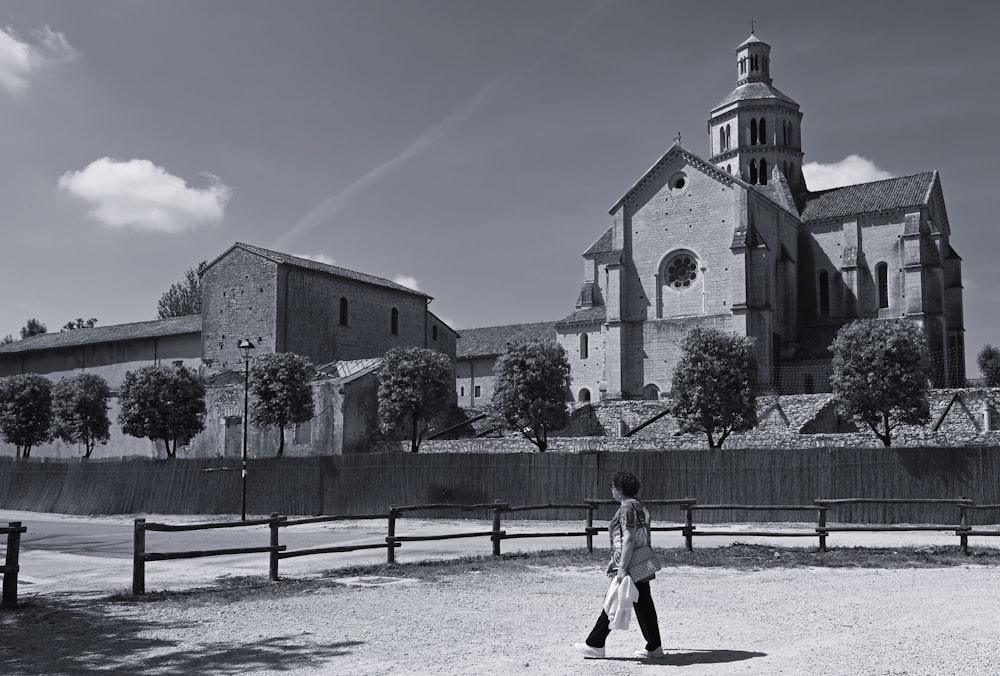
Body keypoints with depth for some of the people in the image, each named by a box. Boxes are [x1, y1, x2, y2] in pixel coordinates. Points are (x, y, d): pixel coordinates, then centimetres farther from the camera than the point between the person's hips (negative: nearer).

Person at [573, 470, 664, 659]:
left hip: (632, 565, -9)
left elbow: (629, 539, -22)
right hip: (642, 563, 9)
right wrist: (614, 561, 26)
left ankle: (595, 645, 8)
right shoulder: (638, 506, 15)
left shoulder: (627, 508, -16)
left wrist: (622, 567, -23)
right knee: (643, 603, 11)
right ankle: (654, 647, 14)